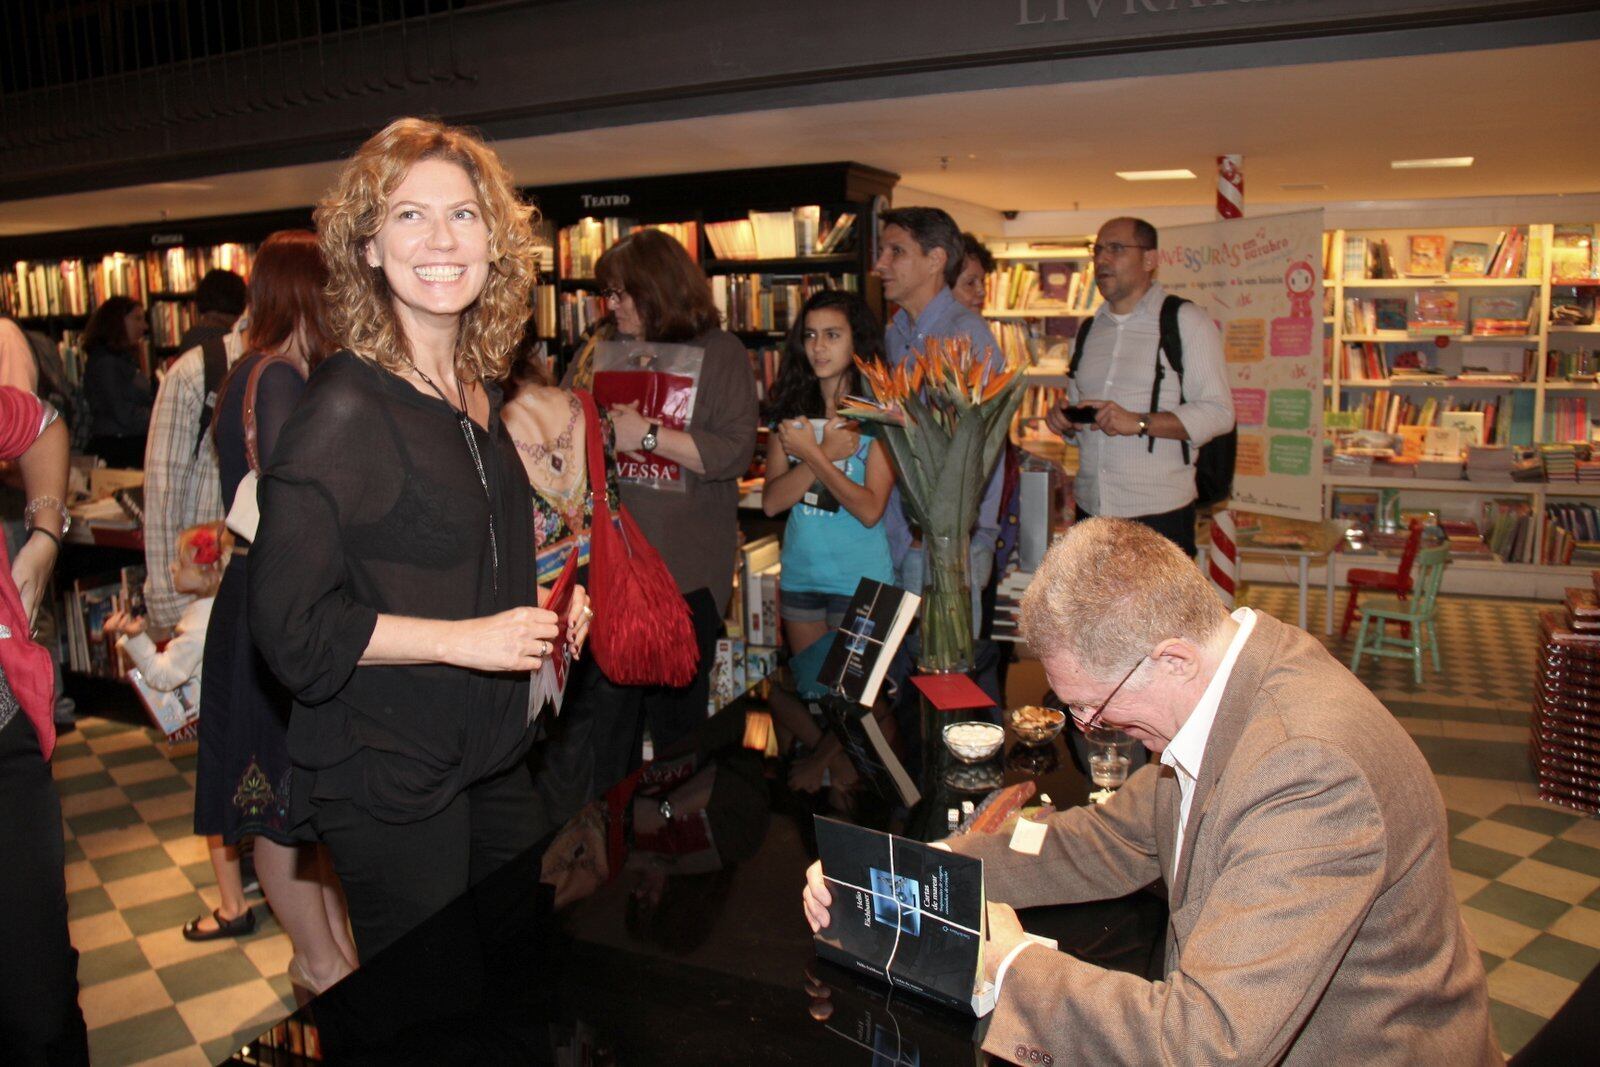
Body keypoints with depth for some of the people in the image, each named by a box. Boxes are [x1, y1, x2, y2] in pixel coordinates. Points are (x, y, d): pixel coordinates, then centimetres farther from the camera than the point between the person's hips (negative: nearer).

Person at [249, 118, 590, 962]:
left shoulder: (478, 392, 6)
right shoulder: (345, 408, -19)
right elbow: (289, 622, -20)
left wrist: (534, 603, 3)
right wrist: (464, 638, -22)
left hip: (489, 755, 8)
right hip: (389, 776, -7)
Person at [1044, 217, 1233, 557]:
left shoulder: (1185, 321, -2)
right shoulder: (1088, 330, 17)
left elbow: (1218, 412, -10)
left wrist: (1139, 422, -21)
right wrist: (1064, 420, 2)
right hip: (1090, 509, 5)